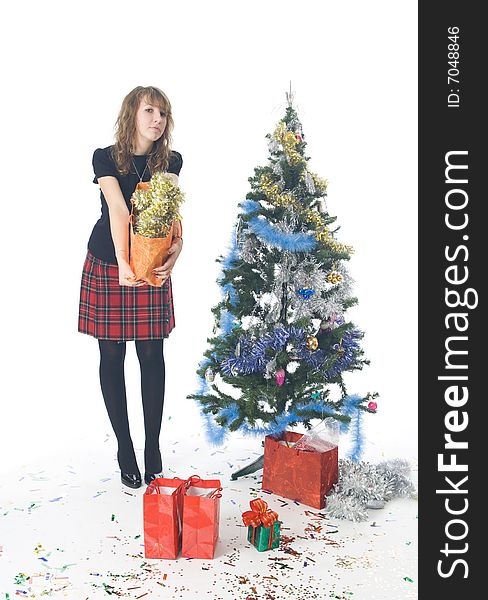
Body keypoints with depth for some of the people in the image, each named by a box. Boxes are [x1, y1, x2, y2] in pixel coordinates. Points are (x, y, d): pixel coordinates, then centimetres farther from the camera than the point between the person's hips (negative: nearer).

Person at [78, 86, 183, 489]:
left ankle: (153, 448, 15)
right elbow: (119, 211, -20)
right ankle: (125, 448, 18)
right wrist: (123, 265, -30)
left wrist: (176, 247, -32)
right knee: (112, 355, 3)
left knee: (152, 355, 2)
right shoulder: (106, 158, -6)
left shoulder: (170, 161, 1)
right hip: (107, 266, -1)